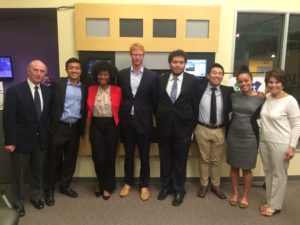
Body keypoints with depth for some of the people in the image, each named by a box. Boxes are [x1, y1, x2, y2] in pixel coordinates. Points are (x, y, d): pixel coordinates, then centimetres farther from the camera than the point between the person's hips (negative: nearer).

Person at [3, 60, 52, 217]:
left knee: (38, 171, 19)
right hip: (21, 140, -4)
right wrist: (9, 141, -15)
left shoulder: (48, 91, 1)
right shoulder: (14, 91, -12)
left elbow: (48, 114, 6)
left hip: (41, 139, 4)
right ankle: (18, 202, 35)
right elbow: (8, 118, -13)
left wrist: (48, 135, 3)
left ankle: (35, 196, 41)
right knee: (18, 173, 13)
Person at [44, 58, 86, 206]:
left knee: (71, 159, 13)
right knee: (54, 159, 7)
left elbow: (84, 108, 7)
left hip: (75, 127, 4)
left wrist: (82, 128, 3)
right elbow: (52, 105, -7)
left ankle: (65, 186, 31)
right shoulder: (58, 84, -4)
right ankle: (49, 189, 23)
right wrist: (52, 125, -12)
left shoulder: (84, 88, 6)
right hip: (59, 127, -3)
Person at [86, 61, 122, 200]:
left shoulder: (117, 90, -1)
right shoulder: (91, 89, 4)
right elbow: (89, 109, 11)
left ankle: (107, 187, 27)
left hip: (111, 125, -1)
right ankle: (102, 183, 29)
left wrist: (117, 122, 0)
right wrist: (89, 122, 6)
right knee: (98, 158, 1)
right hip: (96, 125, 1)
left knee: (110, 157, 7)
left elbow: (119, 109, 3)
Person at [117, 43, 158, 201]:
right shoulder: (122, 74, 4)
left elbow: (155, 100, 0)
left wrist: (155, 118, -2)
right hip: (126, 121, 2)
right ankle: (128, 183, 32)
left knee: (144, 155, 9)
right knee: (128, 154, 15)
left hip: (143, 121, -2)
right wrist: (120, 116, 2)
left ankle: (144, 185, 26)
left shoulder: (152, 76, -2)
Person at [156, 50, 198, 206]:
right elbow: (156, 102, 6)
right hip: (164, 126, 2)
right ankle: (166, 186, 35)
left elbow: (195, 104, -2)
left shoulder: (192, 80, -3)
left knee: (180, 161, 10)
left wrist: (193, 126, -3)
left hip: (183, 127, -2)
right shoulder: (161, 80, 3)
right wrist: (158, 120, 3)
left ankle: (179, 190, 29)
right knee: (165, 159, 15)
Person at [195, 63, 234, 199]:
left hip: (220, 130, 1)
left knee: (217, 159, 15)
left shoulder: (228, 91, -4)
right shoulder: (199, 88, -6)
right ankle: (203, 185, 30)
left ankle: (216, 185, 32)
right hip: (202, 129, -1)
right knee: (204, 159, 12)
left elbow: (231, 109, -3)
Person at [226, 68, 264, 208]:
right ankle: (234, 193, 30)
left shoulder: (260, 99, -7)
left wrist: (260, 139, 0)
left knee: (247, 169, 9)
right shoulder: (233, 96, -1)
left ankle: (245, 196, 28)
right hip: (233, 136, 2)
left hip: (250, 138, -2)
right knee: (234, 167, 12)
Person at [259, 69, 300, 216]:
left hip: (280, 144, -6)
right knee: (268, 172, 17)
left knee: (279, 175, 9)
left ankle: (275, 205, 25)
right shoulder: (266, 97, 4)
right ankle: (269, 201, 33)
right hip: (264, 141, 6)